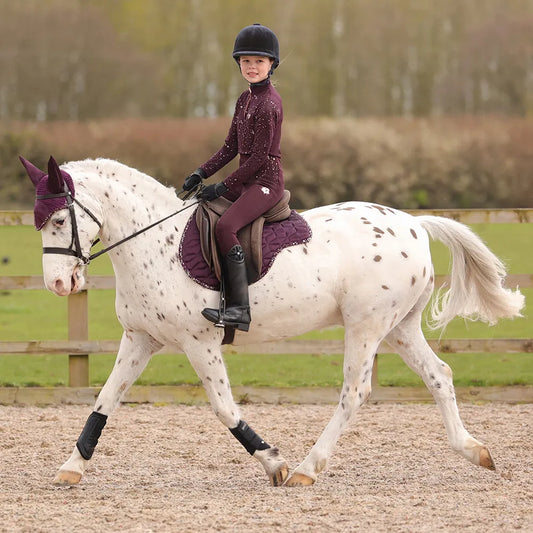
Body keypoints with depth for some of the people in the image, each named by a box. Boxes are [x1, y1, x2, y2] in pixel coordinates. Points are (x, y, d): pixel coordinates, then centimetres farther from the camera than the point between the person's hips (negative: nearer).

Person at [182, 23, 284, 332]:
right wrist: (202, 174, 4)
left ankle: (240, 309, -32)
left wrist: (224, 186, -17)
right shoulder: (245, 100, 14)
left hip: (266, 181, -10)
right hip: (248, 180, 10)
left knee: (225, 226, -29)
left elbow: (260, 157, -18)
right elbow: (232, 147, 17)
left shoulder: (269, 104, -15)